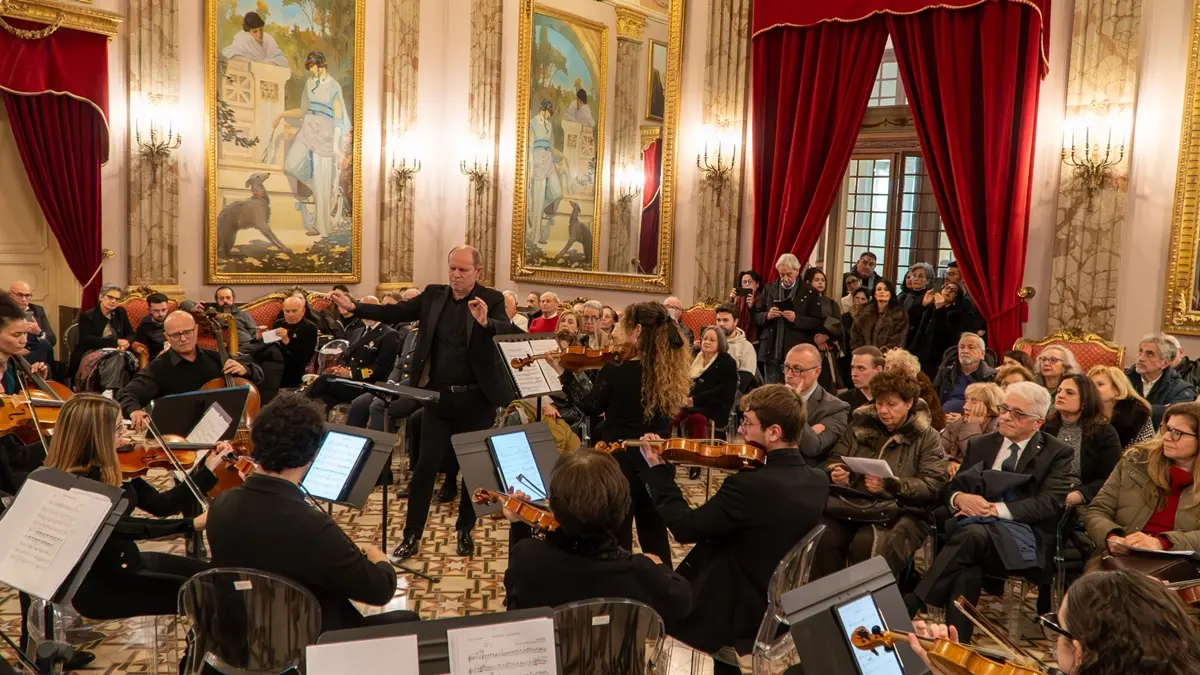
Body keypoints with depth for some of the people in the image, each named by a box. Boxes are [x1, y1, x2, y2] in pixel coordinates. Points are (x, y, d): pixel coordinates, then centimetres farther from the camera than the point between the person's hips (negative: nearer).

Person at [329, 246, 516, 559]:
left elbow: (510, 331, -21)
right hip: (439, 396, 2)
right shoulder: (433, 295, 5)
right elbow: (396, 312, 3)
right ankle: (412, 535, 13)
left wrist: (486, 322, -40)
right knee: (426, 464, 3)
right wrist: (354, 307, -5)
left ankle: (465, 530, 28)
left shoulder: (492, 299, -5)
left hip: (476, 398, -2)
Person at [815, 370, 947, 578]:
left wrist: (891, 485, -19)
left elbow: (933, 485, -5)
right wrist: (835, 472, -1)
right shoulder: (860, 426, 16)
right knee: (822, 537, -29)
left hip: (903, 513, -3)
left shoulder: (926, 437, 6)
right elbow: (834, 459, 23)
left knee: (866, 545, -34)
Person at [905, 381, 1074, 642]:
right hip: (976, 524, 4)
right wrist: (960, 498, -8)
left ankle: (911, 604, -36)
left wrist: (998, 509, -16)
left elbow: (1049, 504, -5)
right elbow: (952, 488, 18)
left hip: (1023, 538, -3)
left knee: (973, 534, -37)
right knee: (969, 569, -34)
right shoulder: (979, 445, 21)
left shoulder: (1057, 453, 10)